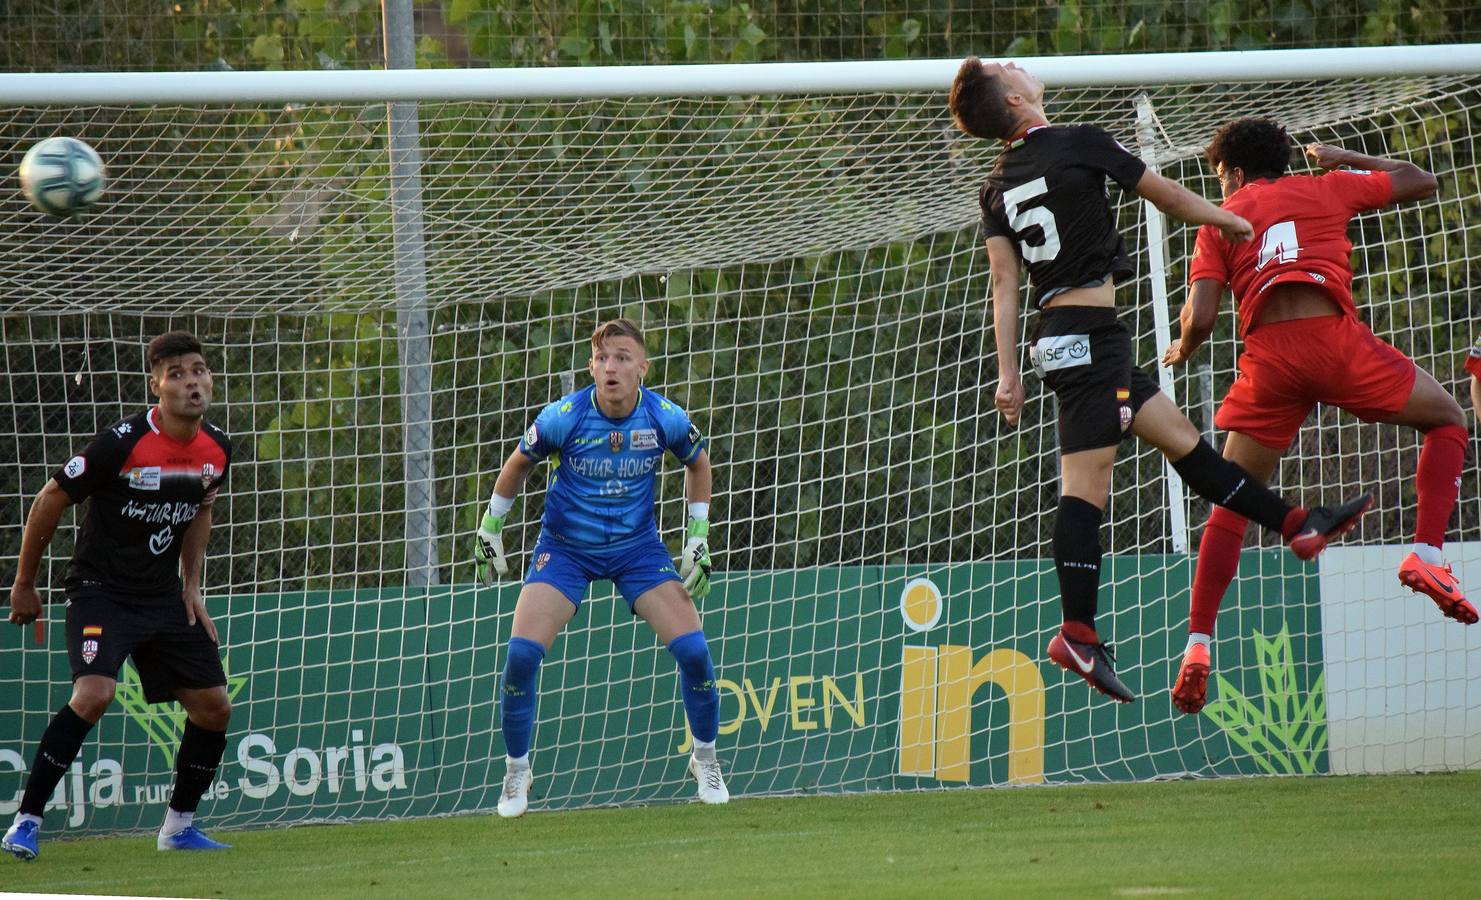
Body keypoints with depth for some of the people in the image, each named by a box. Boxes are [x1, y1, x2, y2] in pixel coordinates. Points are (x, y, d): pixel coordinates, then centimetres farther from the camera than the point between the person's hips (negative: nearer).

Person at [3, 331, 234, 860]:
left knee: (214, 707, 3)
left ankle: (179, 826, 22)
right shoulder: (122, 443, -20)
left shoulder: (217, 449, -1)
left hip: (164, 598, 7)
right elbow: (51, 500, -9)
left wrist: (191, 588, 13)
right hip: (101, 592, -7)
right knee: (95, 692, -28)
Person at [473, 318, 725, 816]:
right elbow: (518, 463, 0)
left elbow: (698, 463, 7)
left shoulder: (666, 419, -16)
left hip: (638, 546, 1)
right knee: (521, 653, -17)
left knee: (693, 651, -11)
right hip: (564, 547, -1)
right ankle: (516, 770, 4)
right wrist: (490, 528, 6)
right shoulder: (562, 418, -21)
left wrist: (699, 538, 4)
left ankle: (705, 759, 14)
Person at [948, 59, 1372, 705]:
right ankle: (1077, 633, -18)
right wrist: (1228, 220, 20)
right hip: (1089, 331, -8)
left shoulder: (998, 186, 10)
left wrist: (1008, 373, 6)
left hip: (1055, 336, 8)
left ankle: (1296, 524, 23)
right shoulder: (1080, 144, -8)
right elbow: (1166, 195, 3)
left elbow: (1004, 283, 6)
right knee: (1086, 481, -12)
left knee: (1177, 432, 15)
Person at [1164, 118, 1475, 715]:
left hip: (1267, 354, 1)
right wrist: (1345, 160, 41)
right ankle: (1427, 553, -1)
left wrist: (1181, 351, 29)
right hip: (1333, 336, -1)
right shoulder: (1326, 190, 20)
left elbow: (1199, 319, 7)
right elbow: (1419, 181, 30)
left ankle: (1198, 644, 2)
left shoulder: (1221, 222, 18)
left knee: (1232, 504, 12)